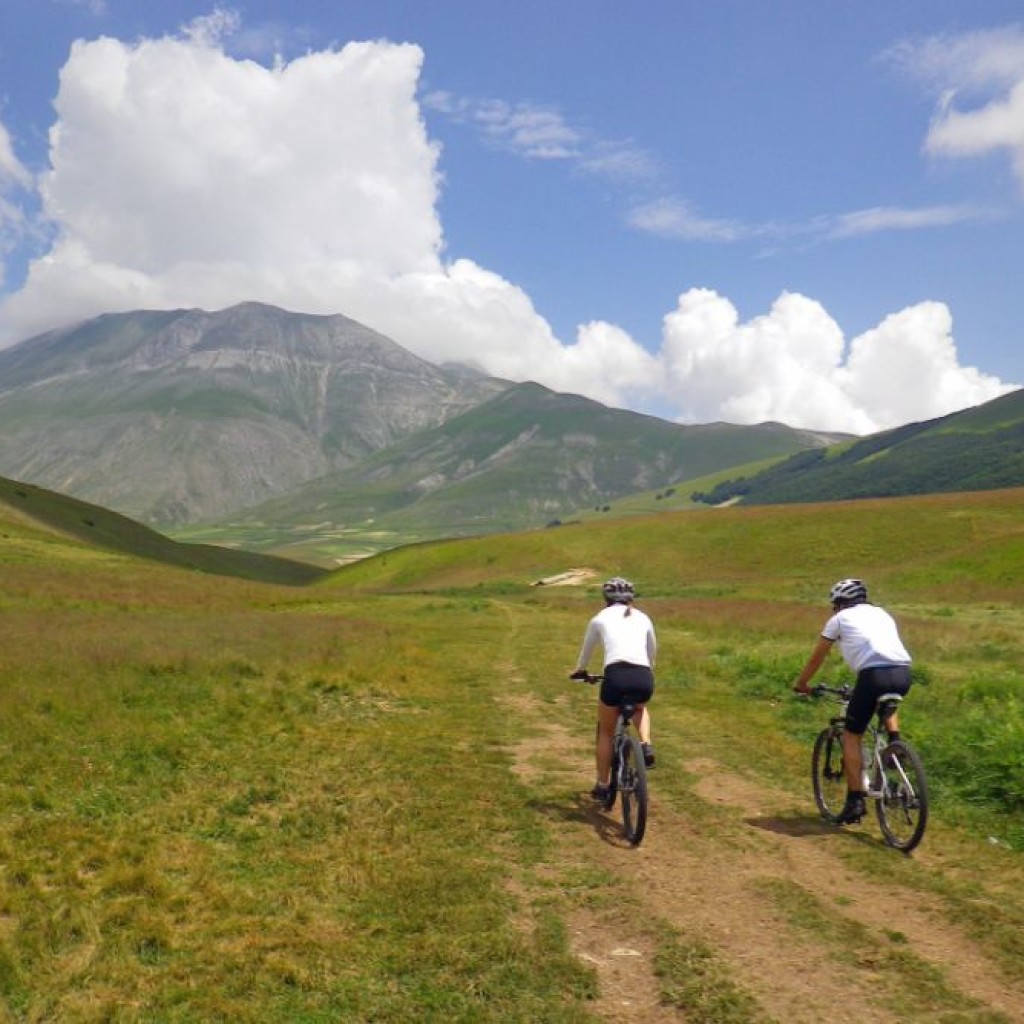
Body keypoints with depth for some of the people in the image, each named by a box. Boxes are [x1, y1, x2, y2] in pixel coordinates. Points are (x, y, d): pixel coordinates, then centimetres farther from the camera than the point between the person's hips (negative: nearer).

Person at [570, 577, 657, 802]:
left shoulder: (600, 618, 18)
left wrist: (579, 670, 52)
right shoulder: (643, 618, 23)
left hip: (616, 675, -2)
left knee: (606, 732, 21)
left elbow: (587, 650, 33)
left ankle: (602, 786, 24)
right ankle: (647, 746, 12)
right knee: (640, 708, 38)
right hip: (644, 677, 2)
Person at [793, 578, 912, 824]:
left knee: (851, 736, 10)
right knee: (887, 702, 40)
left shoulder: (840, 619, 17)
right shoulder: (881, 613, 30)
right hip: (903, 674, 5)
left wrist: (801, 683, 40)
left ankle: (855, 802, 4)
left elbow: (817, 657, 25)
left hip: (874, 674, -5)